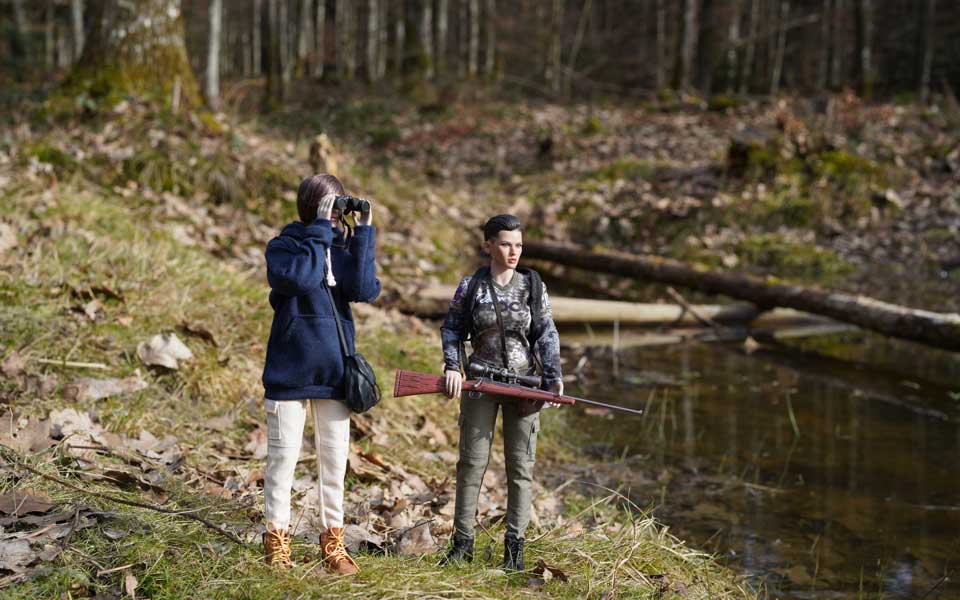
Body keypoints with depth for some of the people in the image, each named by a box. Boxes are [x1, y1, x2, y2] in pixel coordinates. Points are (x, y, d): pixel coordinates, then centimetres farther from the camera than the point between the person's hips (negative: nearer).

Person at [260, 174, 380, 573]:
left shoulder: (343, 249, 8)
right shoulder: (282, 246, -1)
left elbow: (364, 290, -12)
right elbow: (299, 277, -24)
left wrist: (363, 233, -13)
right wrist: (321, 228, -18)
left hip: (333, 371, 3)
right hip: (289, 370, -3)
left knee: (334, 459, 7)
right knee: (283, 456, 1)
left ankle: (333, 541, 16)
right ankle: (276, 540, 11)